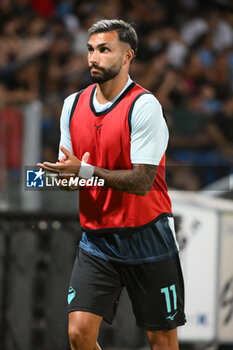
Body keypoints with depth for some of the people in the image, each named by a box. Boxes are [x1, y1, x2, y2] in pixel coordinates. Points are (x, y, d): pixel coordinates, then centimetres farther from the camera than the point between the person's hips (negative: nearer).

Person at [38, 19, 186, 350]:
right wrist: (61, 176, -10)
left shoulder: (144, 106, -14)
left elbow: (142, 182, -19)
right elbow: (70, 170, 13)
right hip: (96, 239, 5)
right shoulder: (74, 104, 6)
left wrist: (86, 171, -25)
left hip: (147, 237, -5)